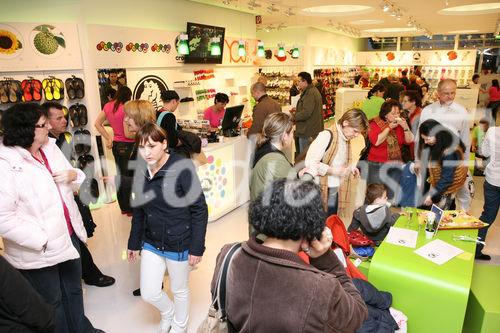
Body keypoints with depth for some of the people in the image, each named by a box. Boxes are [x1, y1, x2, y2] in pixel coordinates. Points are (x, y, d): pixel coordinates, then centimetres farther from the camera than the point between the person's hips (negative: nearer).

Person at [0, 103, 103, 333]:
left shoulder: (50, 148, -1)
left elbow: (76, 182, 11)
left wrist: (73, 175, -11)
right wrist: (41, 240, -22)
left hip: (67, 236, 7)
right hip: (38, 252, -7)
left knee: (73, 290, 28)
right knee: (51, 302, 18)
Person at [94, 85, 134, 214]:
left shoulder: (108, 106, 3)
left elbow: (97, 123, 9)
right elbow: (128, 134, -20)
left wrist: (108, 138, 10)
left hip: (116, 145, 7)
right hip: (127, 146, -7)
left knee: (121, 174, 17)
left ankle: (123, 207, 28)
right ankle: (130, 208, 13)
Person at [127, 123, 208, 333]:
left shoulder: (182, 168, -19)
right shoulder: (141, 172, -3)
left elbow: (200, 210, -16)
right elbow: (138, 210, 9)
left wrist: (197, 248, -16)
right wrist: (134, 243, 14)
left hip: (179, 244, -4)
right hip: (151, 243, 5)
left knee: (179, 290, 16)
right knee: (148, 293, 11)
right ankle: (168, 312, 46)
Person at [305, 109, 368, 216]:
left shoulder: (346, 139, 7)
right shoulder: (327, 136, -19)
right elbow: (310, 163, -23)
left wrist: (350, 167, 2)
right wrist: (333, 171, -24)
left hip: (336, 190, 8)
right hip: (321, 190, -8)